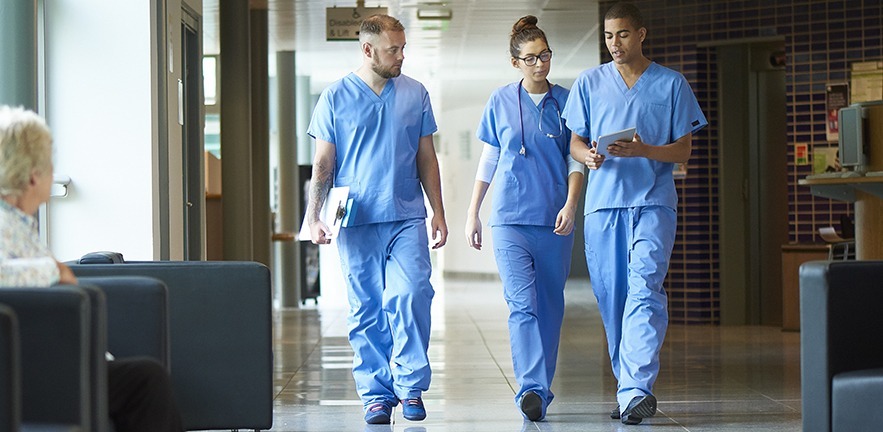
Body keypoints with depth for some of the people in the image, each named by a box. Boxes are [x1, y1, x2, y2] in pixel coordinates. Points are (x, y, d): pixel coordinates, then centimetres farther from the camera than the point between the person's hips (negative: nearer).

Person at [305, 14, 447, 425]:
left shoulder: (415, 94, 10)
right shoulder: (336, 97, 4)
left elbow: (426, 159, 15)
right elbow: (323, 164, 5)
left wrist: (438, 213, 9)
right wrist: (314, 217, -5)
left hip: (407, 218, 1)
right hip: (356, 222, -1)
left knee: (410, 296, -13)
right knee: (366, 311, 2)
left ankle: (410, 386, -1)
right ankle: (376, 395, 10)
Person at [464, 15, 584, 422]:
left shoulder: (565, 101, 6)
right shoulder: (500, 101, 6)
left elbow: (576, 161, 6)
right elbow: (488, 162, 13)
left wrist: (570, 205, -9)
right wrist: (472, 213, 13)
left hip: (554, 221, 1)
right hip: (510, 218, -1)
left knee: (550, 306, 6)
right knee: (522, 304, -14)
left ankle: (539, 389, 17)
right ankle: (531, 389, -21)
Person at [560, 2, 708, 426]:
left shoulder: (671, 84, 7)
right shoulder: (589, 83, 13)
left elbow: (683, 150, 5)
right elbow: (575, 141, 13)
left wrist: (644, 150, -14)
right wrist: (589, 156, -11)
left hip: (653, 201, -2)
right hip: (603, 202, 3)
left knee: (645, 289, -16)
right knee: (611, 296, 3)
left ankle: (636, 389, -22)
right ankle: (629, 386, 15)